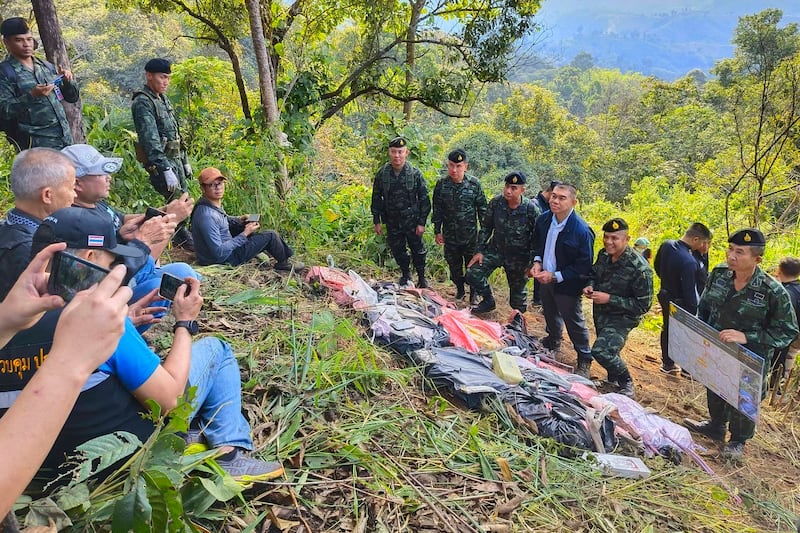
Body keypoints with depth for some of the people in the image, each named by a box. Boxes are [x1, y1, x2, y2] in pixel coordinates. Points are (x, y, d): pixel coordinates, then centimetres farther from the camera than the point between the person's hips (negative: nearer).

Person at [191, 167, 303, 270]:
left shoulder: (215, 203, -3)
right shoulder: (207, 216, -32)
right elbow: (219, 253, -31)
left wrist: (238, 220, 0)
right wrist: (244, 235, -24)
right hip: (225, 260, -9)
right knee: (270, 236, -7)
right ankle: (284, 262, 22)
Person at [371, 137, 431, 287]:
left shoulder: (415, 173, -8)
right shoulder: (382, 174, -3)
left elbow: (424, 199, -4)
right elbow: (376, 199, 5)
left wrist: (422, 222, -7)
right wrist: (377, 221, 2)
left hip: (412, 220, -2)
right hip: (392, 222, 2)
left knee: (417, 250, 8)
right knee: (397, 250, 14)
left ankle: (421, 277, 28)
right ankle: (405, 275, 36)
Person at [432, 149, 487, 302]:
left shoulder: (474, 184, -10)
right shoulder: (441, 184, -6)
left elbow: (482, 208, -1)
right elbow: (437, 210, 2)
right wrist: (437, 231, 3)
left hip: (470, 235, -2)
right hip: (450, 235, 2)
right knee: (454, 265, 15)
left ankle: (474, 292, 30)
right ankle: (460, 289, 37)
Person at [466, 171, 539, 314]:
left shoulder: (531, 209, -19)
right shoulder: (495, 202, -11)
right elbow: (486, 227, 1)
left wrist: (533, 262, -9)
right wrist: (480, 250, -2)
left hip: (518, 257, -3)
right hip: (495, 250, 3)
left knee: (517, 290, 9)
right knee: (472, 274, -10)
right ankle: (488, 301, 17)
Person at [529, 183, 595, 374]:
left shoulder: (582, 231, -26)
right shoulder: (543, 220, -7)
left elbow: (584, 266, -22)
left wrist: (555, 277, -23)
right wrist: (537, 262, -5)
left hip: (567, 286, -6)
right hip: (546, 279, 7)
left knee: (574, 323, 6)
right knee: (550, 315, 28)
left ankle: (584, 360, 26)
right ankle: (553, 342, 54)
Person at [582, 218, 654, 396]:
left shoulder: (640, 269, -26)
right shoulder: (603, 255, -6)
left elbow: (643, 305, -22)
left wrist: (609, 299, -27)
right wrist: (590, 286, -9)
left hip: (622, 318, -7)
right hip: (600, 313, 7)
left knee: (600, 351, -21)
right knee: (607, 350, 22)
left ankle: (626, 383, 4)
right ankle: (613, 379, 49)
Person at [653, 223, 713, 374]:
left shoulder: (666, 245, -9)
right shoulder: (689, 262, -33)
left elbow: (657, 265, 9)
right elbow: (689, 292, -26)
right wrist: (694, 314, -15)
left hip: (665, 296, 8)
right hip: (681, 303, -8)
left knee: (667, 328, 22)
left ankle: (667, 361, 38)